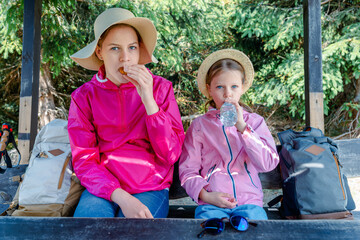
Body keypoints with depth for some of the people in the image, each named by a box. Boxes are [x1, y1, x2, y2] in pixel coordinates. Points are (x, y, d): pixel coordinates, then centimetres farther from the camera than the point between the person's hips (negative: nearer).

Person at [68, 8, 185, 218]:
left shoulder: (160, 88, 2)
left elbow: (171, 154, -5)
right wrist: (121, 197, -19)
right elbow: (84, 161, -3)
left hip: (151, 189, 0)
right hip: (103, 190, 1)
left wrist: (148, 99, -15)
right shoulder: (84, 96, 2)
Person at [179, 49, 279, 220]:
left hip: (249, 201, 1)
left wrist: (242, 127, -10)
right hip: (211, 203, 0)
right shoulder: (199, 125, 9)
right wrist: (205, 195, -10)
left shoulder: (255, 122, 11)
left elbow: (269, 164, -4)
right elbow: (187, 170, 8)